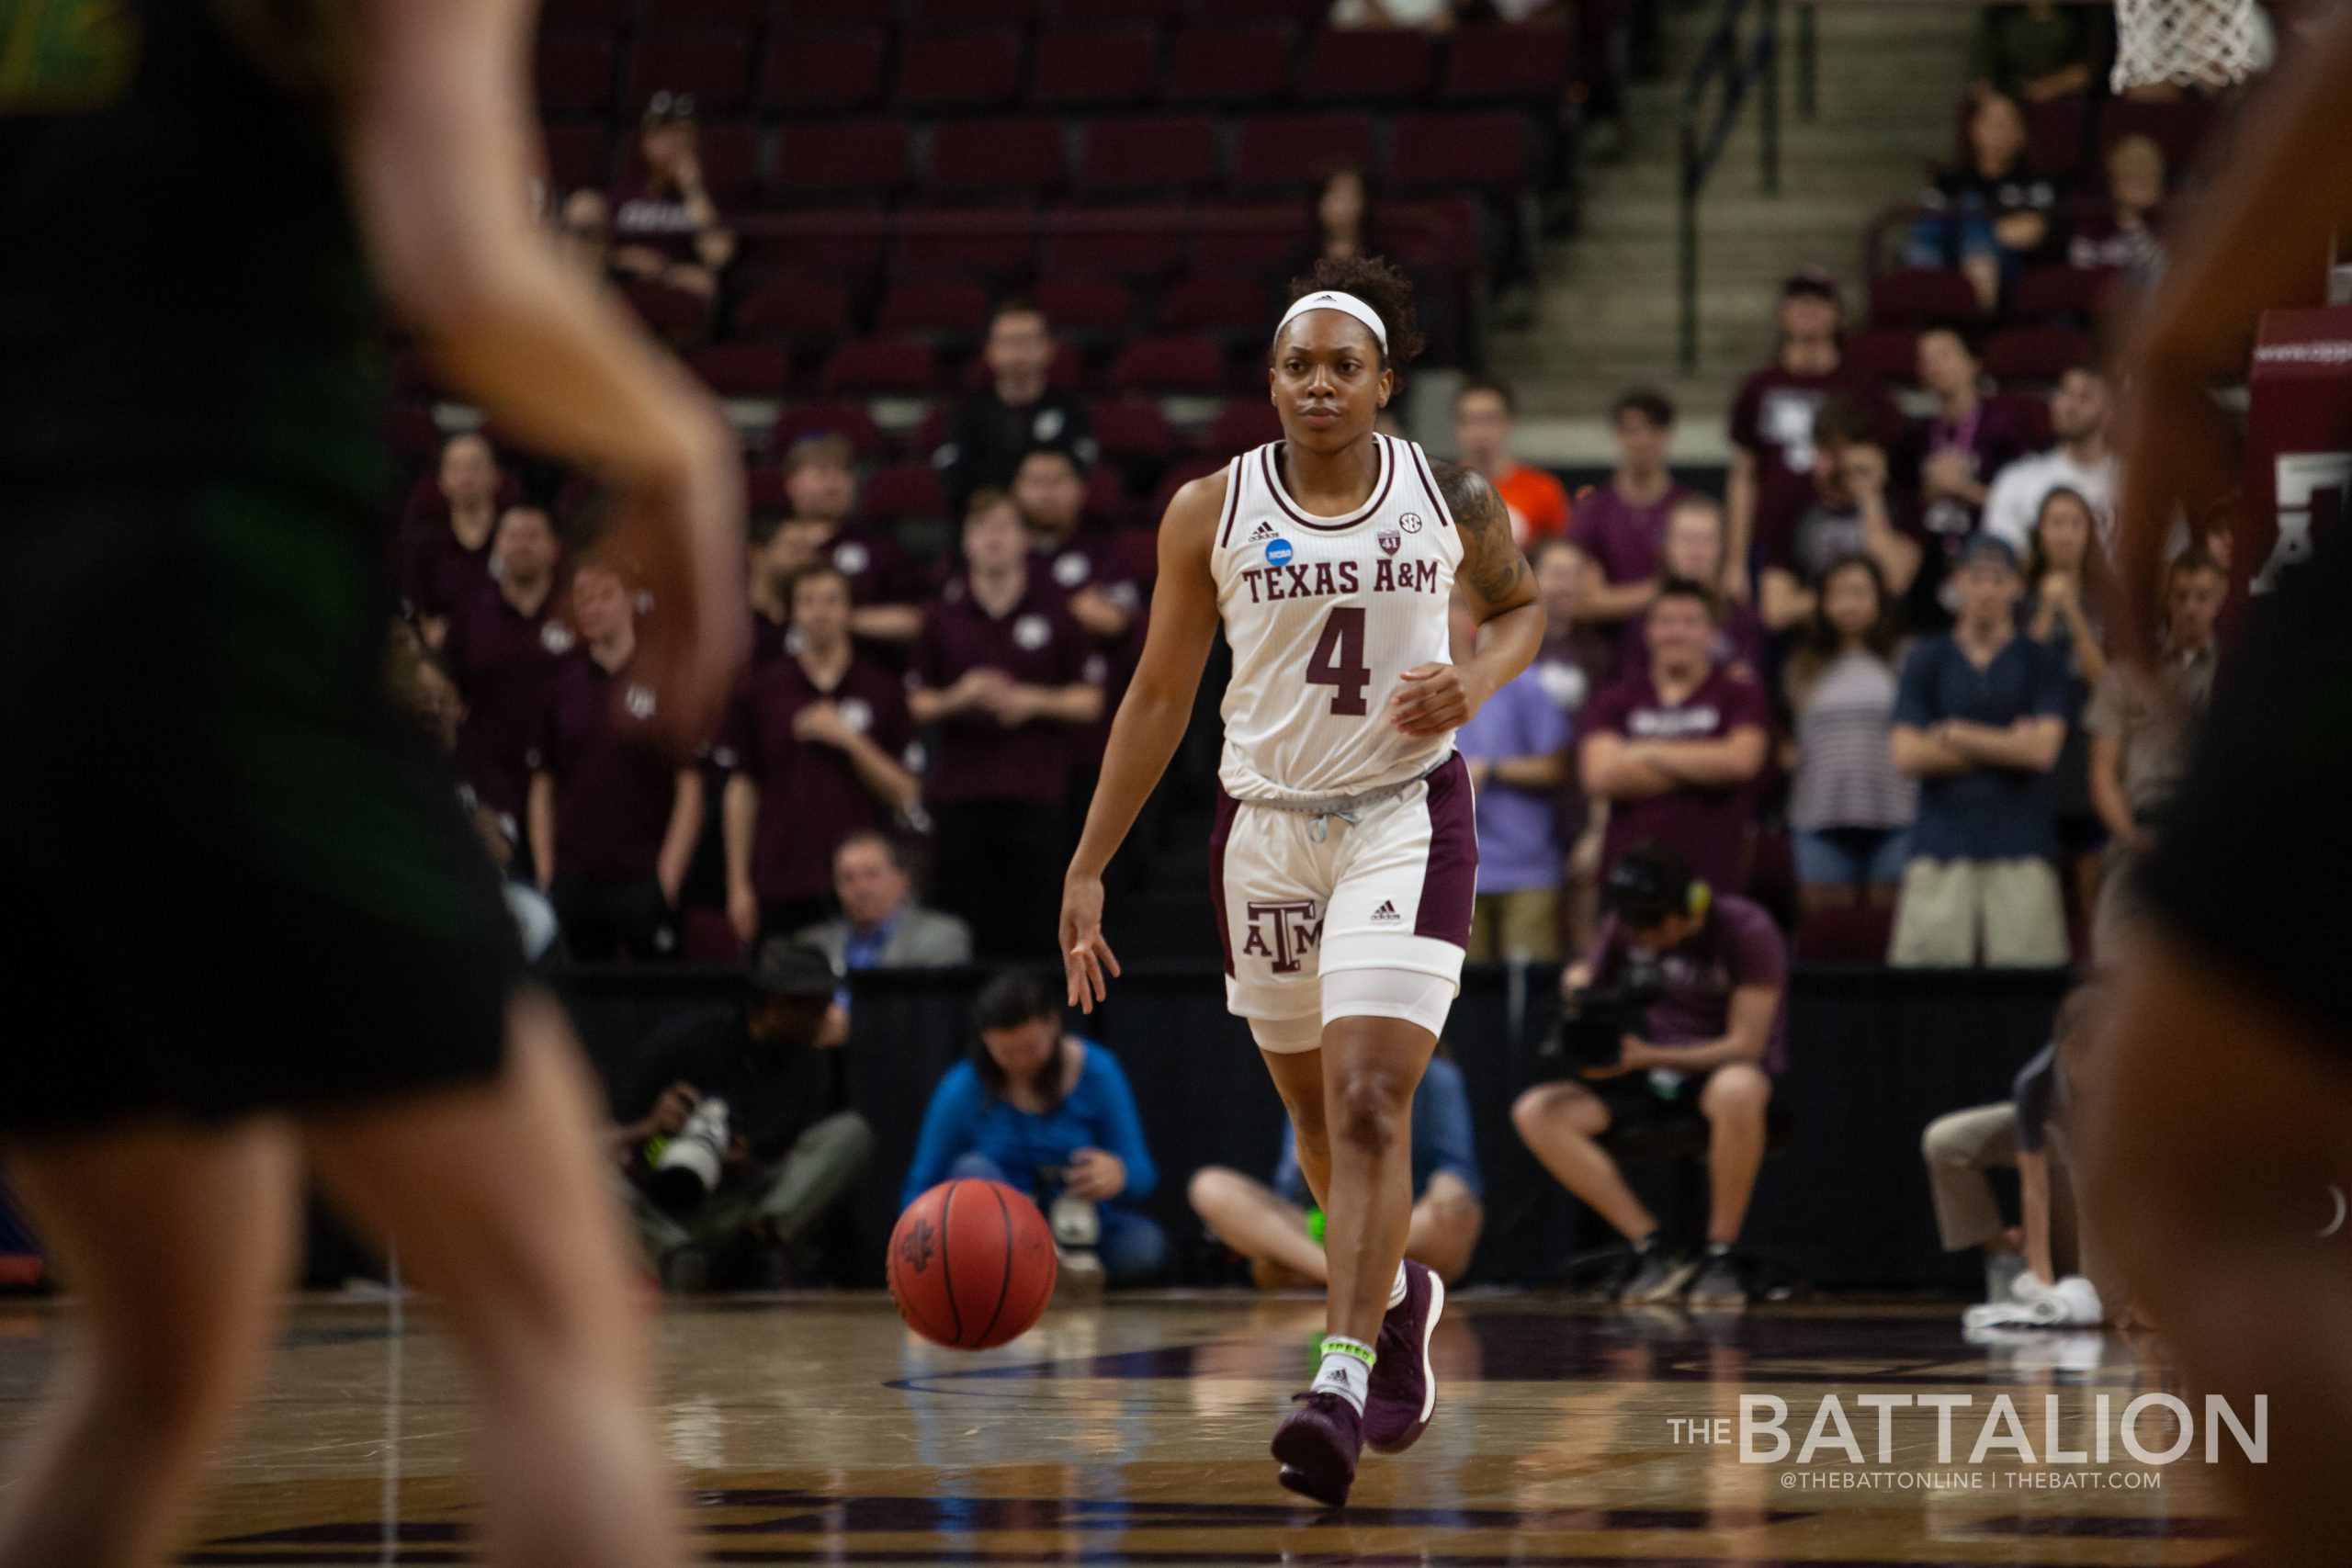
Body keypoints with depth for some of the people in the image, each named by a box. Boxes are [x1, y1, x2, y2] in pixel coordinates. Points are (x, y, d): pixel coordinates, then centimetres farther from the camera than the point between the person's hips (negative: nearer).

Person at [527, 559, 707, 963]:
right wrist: (544, 875, 4)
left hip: (644, 880, -3)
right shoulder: (560, 682, 8)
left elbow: (690, 789, -1)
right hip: (573, 880, 3)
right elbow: (541, 787, 11)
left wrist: (668, 878, -8)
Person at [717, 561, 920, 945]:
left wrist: (849, 739, -11)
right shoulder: (761, 690, 7)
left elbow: (905, 794, 3)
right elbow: (741, 791, 8)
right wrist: (738, 884, 3)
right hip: (781, 885, 0)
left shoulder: (884, 689, 6)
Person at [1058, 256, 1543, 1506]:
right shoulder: (1212, 512, -3)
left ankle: (1344, 1379, -21)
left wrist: (1475, 680, -7)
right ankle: (1398, 1293, 44)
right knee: (1315, 1109, 16)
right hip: (1268, 825, 3)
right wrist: (1088, 868, 2)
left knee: (1369, 1106, -18)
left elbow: (1519, 607, 16)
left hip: (1405, 816, -3)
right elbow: (1160, 697, 4)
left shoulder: (1451, 498, -3)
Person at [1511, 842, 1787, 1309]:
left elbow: (1744, 1046, -17)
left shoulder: (1747, 932, -14)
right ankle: (1652, 1251, -22)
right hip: (1650, 1077, 5)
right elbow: (1590, 973, 20)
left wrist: (1648, 1057, -28)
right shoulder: (1625, 925, 1)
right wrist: (1579, 984, -8)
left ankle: (1720, 1254, -26)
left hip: (1718, 1069, -5)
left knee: (1736, 1091, -44)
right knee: (1535, 1112, -20)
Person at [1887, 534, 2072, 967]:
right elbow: (1906, 754, 0)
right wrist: (2005, 745, -1)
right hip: (1941, 847, 1)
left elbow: (2042, 751, -4)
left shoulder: (2041, 664, 9)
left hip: (2021, 852, 0)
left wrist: (1954, 734, -1)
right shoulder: (1926, 662, 11)